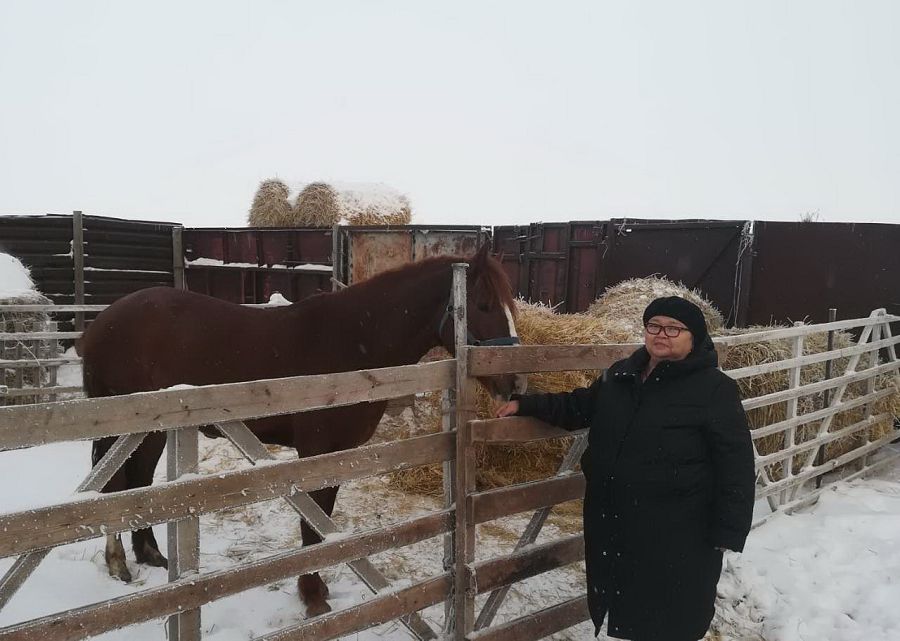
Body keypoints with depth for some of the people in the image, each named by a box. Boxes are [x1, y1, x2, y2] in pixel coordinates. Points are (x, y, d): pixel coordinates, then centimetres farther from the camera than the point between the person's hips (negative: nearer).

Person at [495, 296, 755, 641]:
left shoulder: (715, 389, -11)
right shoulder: (622, 375, 7)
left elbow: (736, 469, -11)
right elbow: (578, 407, 21)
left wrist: (727, 535, -14)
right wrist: (524, 404, 13)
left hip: (677, 538, -6)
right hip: (613, 529, 6)